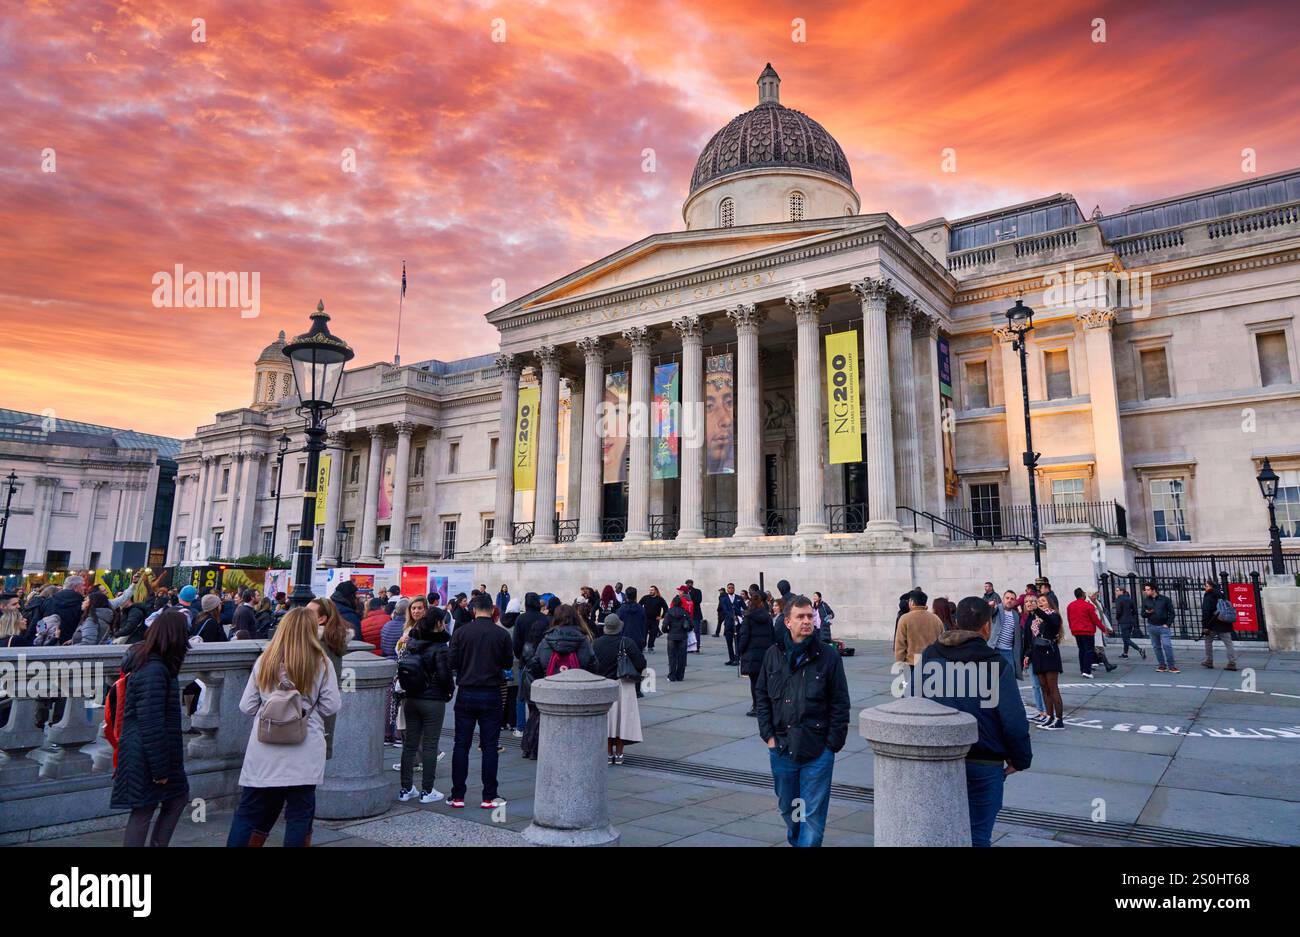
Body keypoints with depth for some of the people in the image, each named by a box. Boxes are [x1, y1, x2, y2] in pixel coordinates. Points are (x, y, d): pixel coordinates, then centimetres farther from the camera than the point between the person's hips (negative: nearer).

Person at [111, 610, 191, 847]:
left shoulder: (150, 664, 8)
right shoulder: (153, 671, -24)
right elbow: (151, 725, -25)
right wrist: (160, 769, -19)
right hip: (148, 758, -10)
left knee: (178, 797, 17)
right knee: (143, 813, 3)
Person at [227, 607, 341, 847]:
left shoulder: (264, 661, -1)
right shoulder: (321, 663, -8)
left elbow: (246, 707, 2)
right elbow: (331, 706, -6)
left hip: (264, 752, 2)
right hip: (304, 754, -2)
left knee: (248, 812, 14)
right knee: (299, 814, 9)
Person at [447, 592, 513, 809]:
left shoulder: (461, 632, -7)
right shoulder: (501, 634, -7)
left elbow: (452, 662, -4)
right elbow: (508, 663, 2)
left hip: (466, 694, 1)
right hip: (491, 694, -1)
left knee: (461, 745, 9)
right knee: (490, 746, 6)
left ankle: (457, 796, 13)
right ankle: (489, 797, 9)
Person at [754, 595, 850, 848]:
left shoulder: (829, 655, -6)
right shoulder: (774, 655, 2)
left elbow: (840, 703, -3)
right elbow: (763, 698, 9)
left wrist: (832, 743, -6)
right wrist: (768, 735, 2)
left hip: (817, 752, -3)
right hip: (781, 749, 3)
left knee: (813, 814, 1)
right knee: (787, 808, 20)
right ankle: (795, 840, 45)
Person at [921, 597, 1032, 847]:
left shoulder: (928, 657, 0)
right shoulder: (996, 664, -12)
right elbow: (1014, 721, -12)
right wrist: (1020, 759, 4)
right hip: (983, 764, -4)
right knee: (977, 835, 7)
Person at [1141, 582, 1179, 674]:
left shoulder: (1165, 599, -1)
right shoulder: (1146, 601, 8)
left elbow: (1171, 613, 1)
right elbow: (1143, 614, 12)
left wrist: (1168, 624, -8)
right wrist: (1147, 613, -11)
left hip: (1164, 626, -3)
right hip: (1152, 626, 4)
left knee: (1167, 645, -11)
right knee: (1156, 647, 6)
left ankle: (1171, 666, -5)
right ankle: (1162, 665, 14)